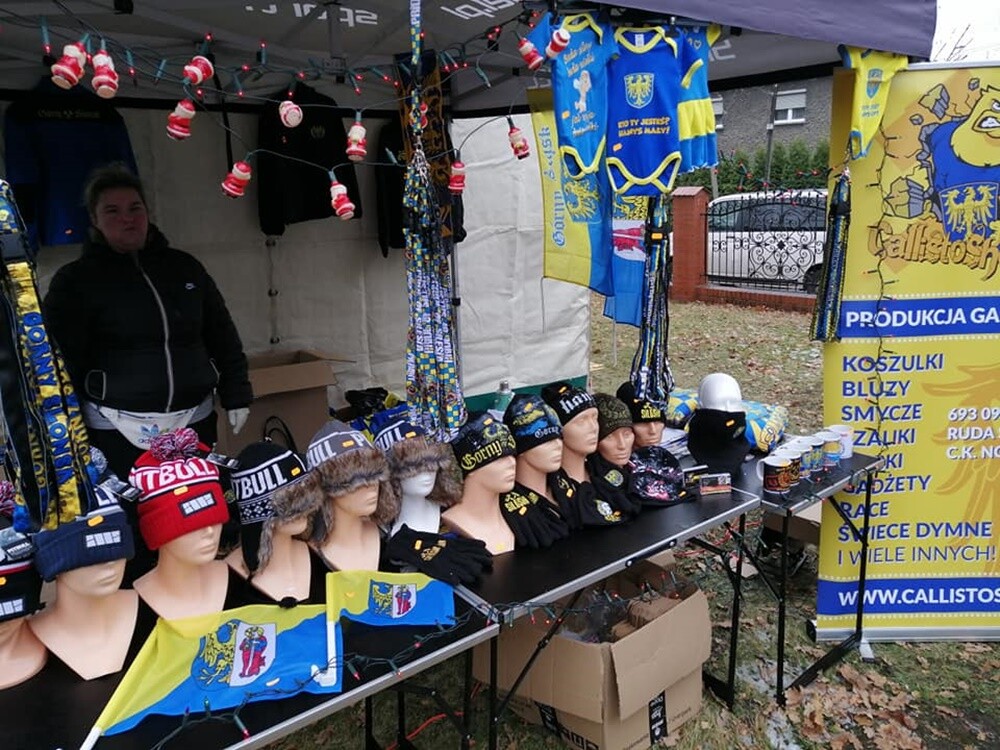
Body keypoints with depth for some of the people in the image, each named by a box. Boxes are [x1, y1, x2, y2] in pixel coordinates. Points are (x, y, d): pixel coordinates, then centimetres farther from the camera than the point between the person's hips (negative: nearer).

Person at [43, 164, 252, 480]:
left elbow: (223, 336, 13)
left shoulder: (184, 267, 9)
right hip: (118, 431, -3)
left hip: (196, 421, 3)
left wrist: (236, 395, 9)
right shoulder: (74, 280, -1)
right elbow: (61, 362, -3)